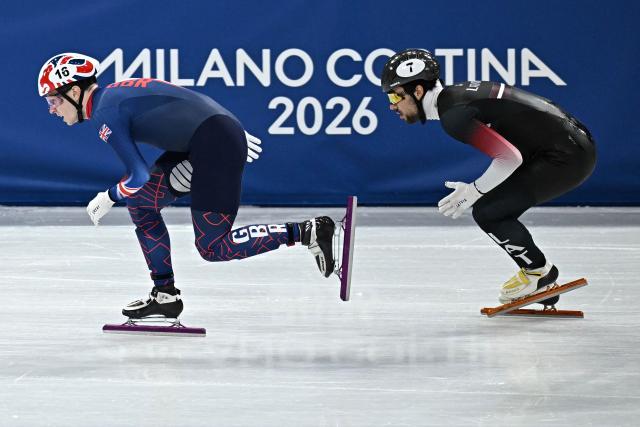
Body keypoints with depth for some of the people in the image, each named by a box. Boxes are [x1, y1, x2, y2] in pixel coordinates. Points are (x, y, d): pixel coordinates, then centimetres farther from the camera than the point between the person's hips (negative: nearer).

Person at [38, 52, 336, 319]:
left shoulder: (105, 113, -10)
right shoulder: (116, 94, 19)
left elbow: (139, 176, -14)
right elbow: (177, 110, 25)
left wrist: (108, 199, 5)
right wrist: (235, 134, 30)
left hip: (215, 142, -10)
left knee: (212, 248, -7)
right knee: (140, 203, 12)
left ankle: (308, 232, -8)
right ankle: (165, 295, 14)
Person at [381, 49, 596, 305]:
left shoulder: (453, 115, -20)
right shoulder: (454, 95, 11)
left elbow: (510, 157, -22)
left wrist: (474, 191, -8)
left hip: (567, 157, -10)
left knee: (487, 212, -8)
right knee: (498, 212, 13)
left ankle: (540, 272, 8)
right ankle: (544, 290, 21)